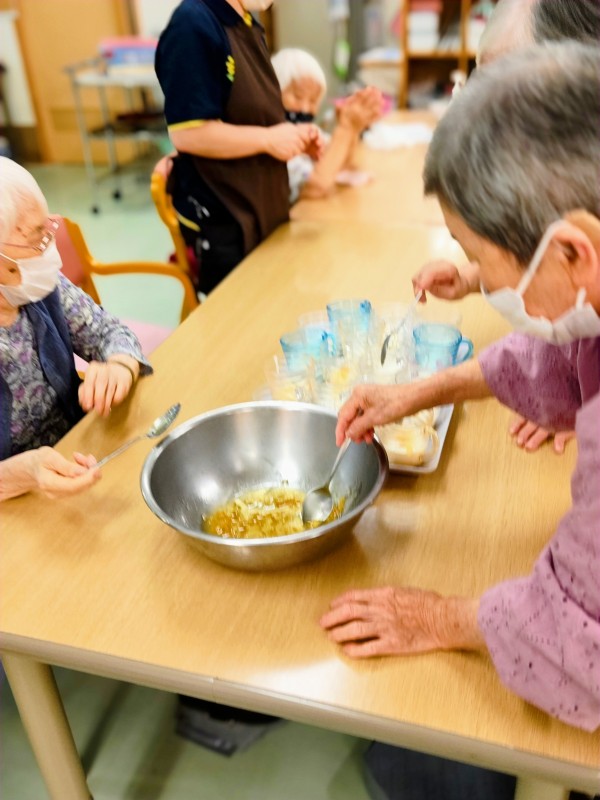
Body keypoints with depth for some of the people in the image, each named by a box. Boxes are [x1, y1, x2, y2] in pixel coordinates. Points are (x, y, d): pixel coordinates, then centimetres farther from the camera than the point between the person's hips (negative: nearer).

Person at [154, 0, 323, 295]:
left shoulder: (248, 25, 10)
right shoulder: (193, 24, -19)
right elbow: (187, 133, -26)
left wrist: (291, 135, 2)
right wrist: (268, 139, -19)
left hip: (263, 208, 9)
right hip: (219, 219, -9)